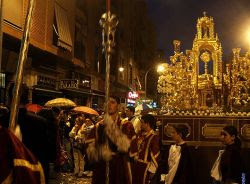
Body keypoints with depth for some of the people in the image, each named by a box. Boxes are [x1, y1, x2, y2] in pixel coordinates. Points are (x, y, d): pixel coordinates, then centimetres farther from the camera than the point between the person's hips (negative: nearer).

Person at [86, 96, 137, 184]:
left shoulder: (126, 125, -4)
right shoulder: (98, 126, 5)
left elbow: (125, 146, -19)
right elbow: (90, 149, 3)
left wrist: (112, 128, -17)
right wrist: (101, 152, -15)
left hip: (120, 169, -3)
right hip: (101, 170, 3)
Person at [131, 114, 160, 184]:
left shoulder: (154, 137, -17)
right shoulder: (141, 135, 7)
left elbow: (155, 156, -18)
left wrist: (151, 170, -16)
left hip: (145, 168, -7)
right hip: (136, 166, 7)